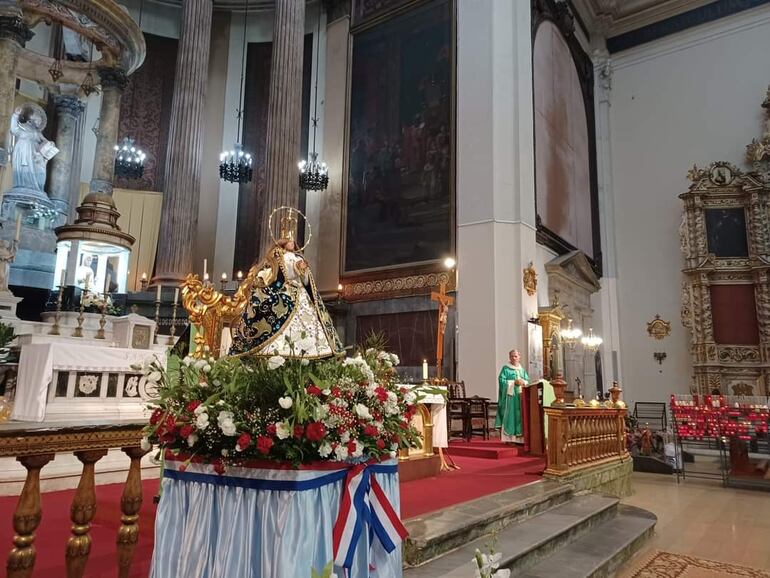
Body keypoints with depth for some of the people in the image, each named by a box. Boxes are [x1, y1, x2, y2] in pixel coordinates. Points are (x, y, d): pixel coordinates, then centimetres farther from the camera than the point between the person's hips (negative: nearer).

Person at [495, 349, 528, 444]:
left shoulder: (522, 370, 18)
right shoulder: (505, 368, 2)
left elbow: (528, 381, 13)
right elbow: (501, 380, -8)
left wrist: (523, 382, -9)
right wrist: (514, 382, -15)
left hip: (521, 397, 5)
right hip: (509, 396, -5)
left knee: (520, 416, 1)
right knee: (509, 415, -8)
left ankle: (519, 438, 5)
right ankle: (508, 438, -6)